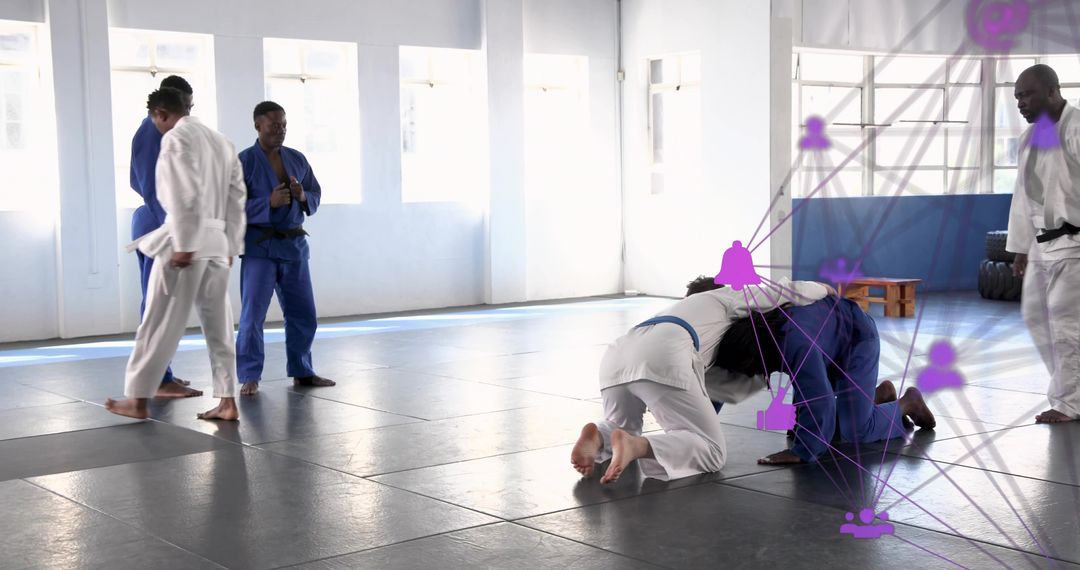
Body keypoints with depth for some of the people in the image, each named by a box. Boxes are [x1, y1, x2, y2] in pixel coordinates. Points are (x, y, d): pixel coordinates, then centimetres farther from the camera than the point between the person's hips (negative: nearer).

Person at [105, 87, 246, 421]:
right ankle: (227, 402, 9)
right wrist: (231, 246, 17)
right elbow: (237, 198, 15)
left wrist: (184, 245, -19)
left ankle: (138, 400, 8)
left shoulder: (176, 138, -7)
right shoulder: (222, 142, 16)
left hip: (186, 240, -7)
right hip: (217, 243, 7)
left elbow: (185, 195, -17)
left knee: (160, 323, 0)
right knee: (218, 324, 9)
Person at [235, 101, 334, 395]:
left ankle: (302, 372, 24)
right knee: (253, 313, -6)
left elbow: (316, 195, 14)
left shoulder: (297, 159, 7)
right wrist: (269, 203, -23)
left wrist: (303, 197, -9)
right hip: (260, 246, -5)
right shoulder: (243, 162, -9)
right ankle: (249, 377, 2)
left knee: (303, 313, 11)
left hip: (294, 244, 6)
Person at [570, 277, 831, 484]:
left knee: (621, 429, 32)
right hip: (662, 359, -6)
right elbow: (784, 292, 35)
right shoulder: (726, 297, 34)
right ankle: (636, 446, -25)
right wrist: (824, 289, 55)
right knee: (713, 452, 2)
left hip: (616, 355, 6)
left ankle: (599, 438, -6)